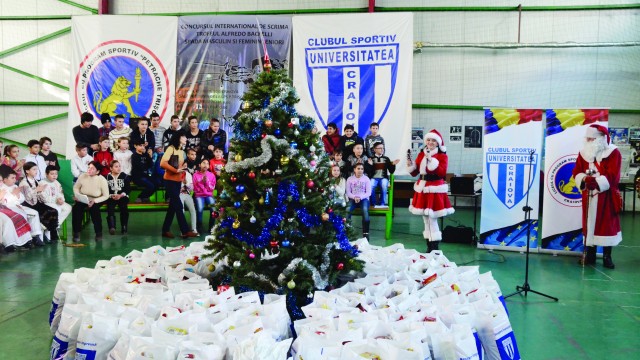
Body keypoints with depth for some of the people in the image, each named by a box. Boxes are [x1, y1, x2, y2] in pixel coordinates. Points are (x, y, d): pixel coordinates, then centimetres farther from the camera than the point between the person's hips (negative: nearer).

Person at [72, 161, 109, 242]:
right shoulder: (82, 176, -13)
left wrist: (94, 201, -26)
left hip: (96, 201, -2)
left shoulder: (102, 180, -19)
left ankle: (98, 233, -16)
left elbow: (106, 196, -12)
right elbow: (76, 187, 6)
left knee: (94, 208, -34)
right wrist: (77, 195, -14)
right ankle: (76, 233, -14)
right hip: (83, 200, 3)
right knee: (76, 208, -28)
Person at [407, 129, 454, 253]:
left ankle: (435, 249, 1)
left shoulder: (442, 156, -5)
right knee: (426, 219, 11)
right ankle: (429, 246, 21)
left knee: (432, 219, -8)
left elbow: (442, 172, -21)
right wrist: (410, 165, -5)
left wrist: (431, 161, -25)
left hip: (435, 190, -6)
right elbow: (415, 173, 14)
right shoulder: (421, 154, 11)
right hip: (422, 189, 6)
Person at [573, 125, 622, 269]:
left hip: (606, 196, -4)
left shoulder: (613, 153, -8)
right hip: (589, 195, 4)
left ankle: (607, 256, 8)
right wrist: (584, 179, -18)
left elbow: (612, 176, -16)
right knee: (589, 223, 7)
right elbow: (576, 171, 2)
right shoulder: (584, 153, 7)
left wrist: (597, 181, -27)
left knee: (607, 224, 0)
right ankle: (590, 255, 15)